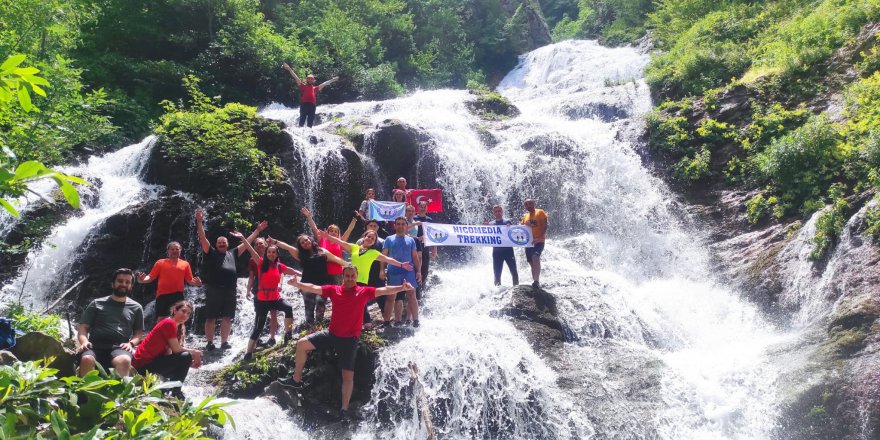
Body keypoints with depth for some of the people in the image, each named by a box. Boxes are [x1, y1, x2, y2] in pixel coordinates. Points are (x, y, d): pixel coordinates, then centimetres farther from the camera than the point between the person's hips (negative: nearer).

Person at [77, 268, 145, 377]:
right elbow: (83, 327, 16)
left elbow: (139, 333, 21)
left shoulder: (136, 308, 22)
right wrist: (84, 341, -7)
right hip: (95, 346, 1)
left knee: (125, 360, -40)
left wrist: (131, 343, -3)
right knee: (87, 359, -38)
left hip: (119, 348, 0)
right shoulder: (97, 304, 21)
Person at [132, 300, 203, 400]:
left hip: (152, 361, 10)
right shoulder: (169, 323, -13)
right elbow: (176, 350, -17)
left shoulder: (178, 329, 15)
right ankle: (176, 394, -5)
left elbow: (169, 354, 7)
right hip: (144, 364, -10)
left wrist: (189, 363, -3)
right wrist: (194, 353, -2)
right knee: (186, 357, -17)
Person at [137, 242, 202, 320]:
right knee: (161, 319, -4)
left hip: (178, 296, 1)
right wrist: (142, 280, -13)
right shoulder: (160, 263, 8)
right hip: (163, 296, -1)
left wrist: (196, 283, -10)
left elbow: (190, 280, 12)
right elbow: (151, 277, 7)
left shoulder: (185, 264, 12)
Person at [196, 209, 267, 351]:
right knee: (211, 317, -1)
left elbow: (247, 242, 22)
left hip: (230, 291, 3)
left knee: (227, 317, 5)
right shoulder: (211, 253, 10)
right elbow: (203, 238, 1)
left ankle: (224, 342, 10)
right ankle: (209, 343, 4)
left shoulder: (233, 254, 18)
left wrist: (258, 230, 22)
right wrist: (199, 222, -9)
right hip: (213, 290, -3)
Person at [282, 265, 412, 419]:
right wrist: (297, 284, -19)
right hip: (331, 334, 3)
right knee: (302, 344, -1)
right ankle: (296, 379, 14)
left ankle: (344, 409, 2)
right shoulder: (334, 290, 1)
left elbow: (384, 290, -13)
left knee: (348, 375, -6)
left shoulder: (364, 292, -5)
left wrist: (401, 288, -27)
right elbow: (313, 288, -5)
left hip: (349, 339, -3)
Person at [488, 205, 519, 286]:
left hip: (508, 249, -1)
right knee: (497, 273, 3)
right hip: (497, 251, 1)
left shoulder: (508, 222, 5)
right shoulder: (490, 224, 9)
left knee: (513, 271, -2)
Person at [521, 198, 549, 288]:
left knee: (535, 258, -28)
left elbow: (545, 226, -11)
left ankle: (537, 281, -30)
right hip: (529, 242, 7)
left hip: (538, 241, -7)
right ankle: (535, 281, 21)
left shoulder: (540, 212, -2)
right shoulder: (525, 216, 17)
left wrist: (540, 237, -22)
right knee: (532, 263, 11)